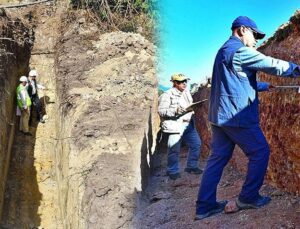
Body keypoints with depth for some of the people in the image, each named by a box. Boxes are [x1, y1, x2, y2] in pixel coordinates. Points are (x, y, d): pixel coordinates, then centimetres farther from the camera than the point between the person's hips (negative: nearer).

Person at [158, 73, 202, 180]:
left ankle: (191, 166, 27)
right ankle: (173, 171, 10)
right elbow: (161, 111, -14)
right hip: (175, 125, -7)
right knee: (174, 149, -7)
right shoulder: (167, 95, -9)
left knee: (196, 143, 10)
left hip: (188, 123, 8)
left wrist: (192, 108, 4)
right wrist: (176, 111, -23)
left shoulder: (186, 92, 13)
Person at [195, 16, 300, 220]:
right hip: (236, 115, -9)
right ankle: (248, 197, 12)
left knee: (218, 157, 8)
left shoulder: (224, 51, 21)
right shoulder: (240, 50, -11)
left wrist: (263, 86, 30)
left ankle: (205, 205, 8)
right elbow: (272, 65, -12)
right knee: (260, 152, 5)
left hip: (219, 114, 9)